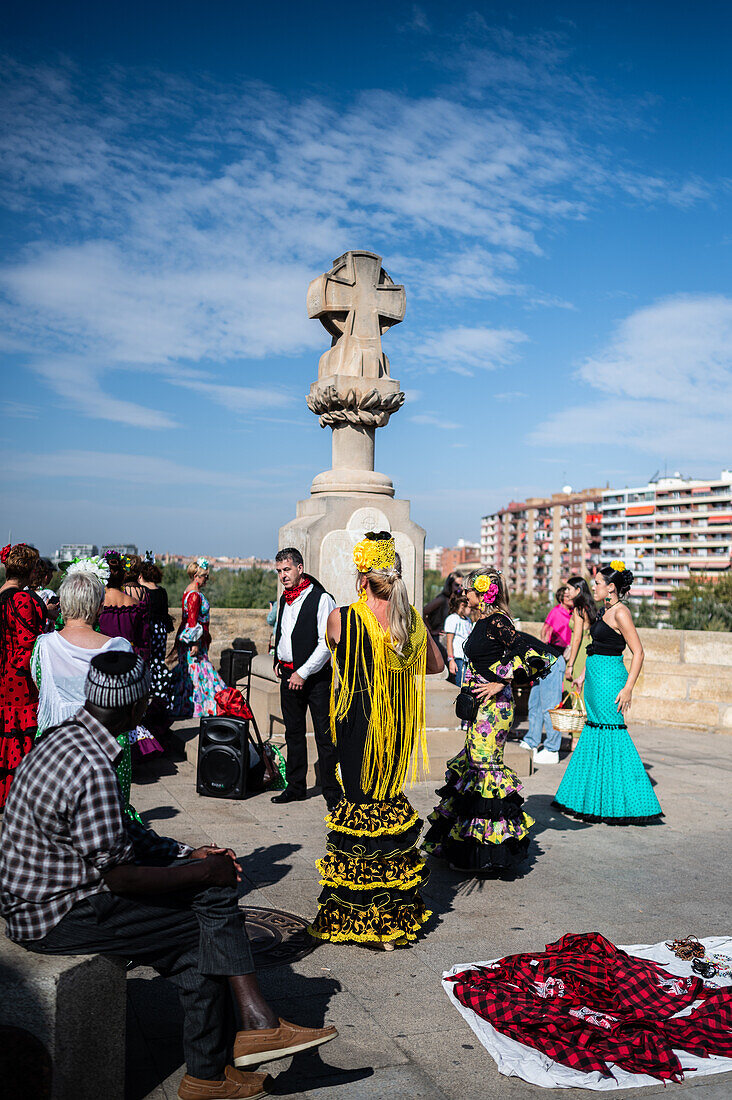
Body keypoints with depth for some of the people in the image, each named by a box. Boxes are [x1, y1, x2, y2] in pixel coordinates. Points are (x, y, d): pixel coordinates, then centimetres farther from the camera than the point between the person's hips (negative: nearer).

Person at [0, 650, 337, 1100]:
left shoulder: (68, 738, 5)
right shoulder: (91, 769, -28)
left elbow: (121, 832, 13)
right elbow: (121, 876, -24)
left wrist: (189, 854, 6)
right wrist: (203, 872, -11)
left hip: (51, 890, 9)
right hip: (56, 915, -9)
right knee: (209, 921, -8)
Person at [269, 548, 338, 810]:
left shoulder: (321, 599, -11)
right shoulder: (284, 599, 12)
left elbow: (327, 643, -15)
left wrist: (303, 673, -16)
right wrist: (278, 660, 11)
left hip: (316, 677, -7)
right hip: (289, 674, 7)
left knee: (324, 736, -4)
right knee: (293, 732, 14)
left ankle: (332, 792, 4)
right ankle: (296, 786, 25)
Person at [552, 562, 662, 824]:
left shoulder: (620, 613, -14)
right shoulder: (607, 611, 14)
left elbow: (638, 652, -17)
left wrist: (628, 688, -21)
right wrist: (584, 675, 25)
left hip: (609, 679, -10)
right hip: (596, 677, 10)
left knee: (611, 732, -5)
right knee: (593, 731, 13)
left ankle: (622, 803, 4)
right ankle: (591, 800, 22)